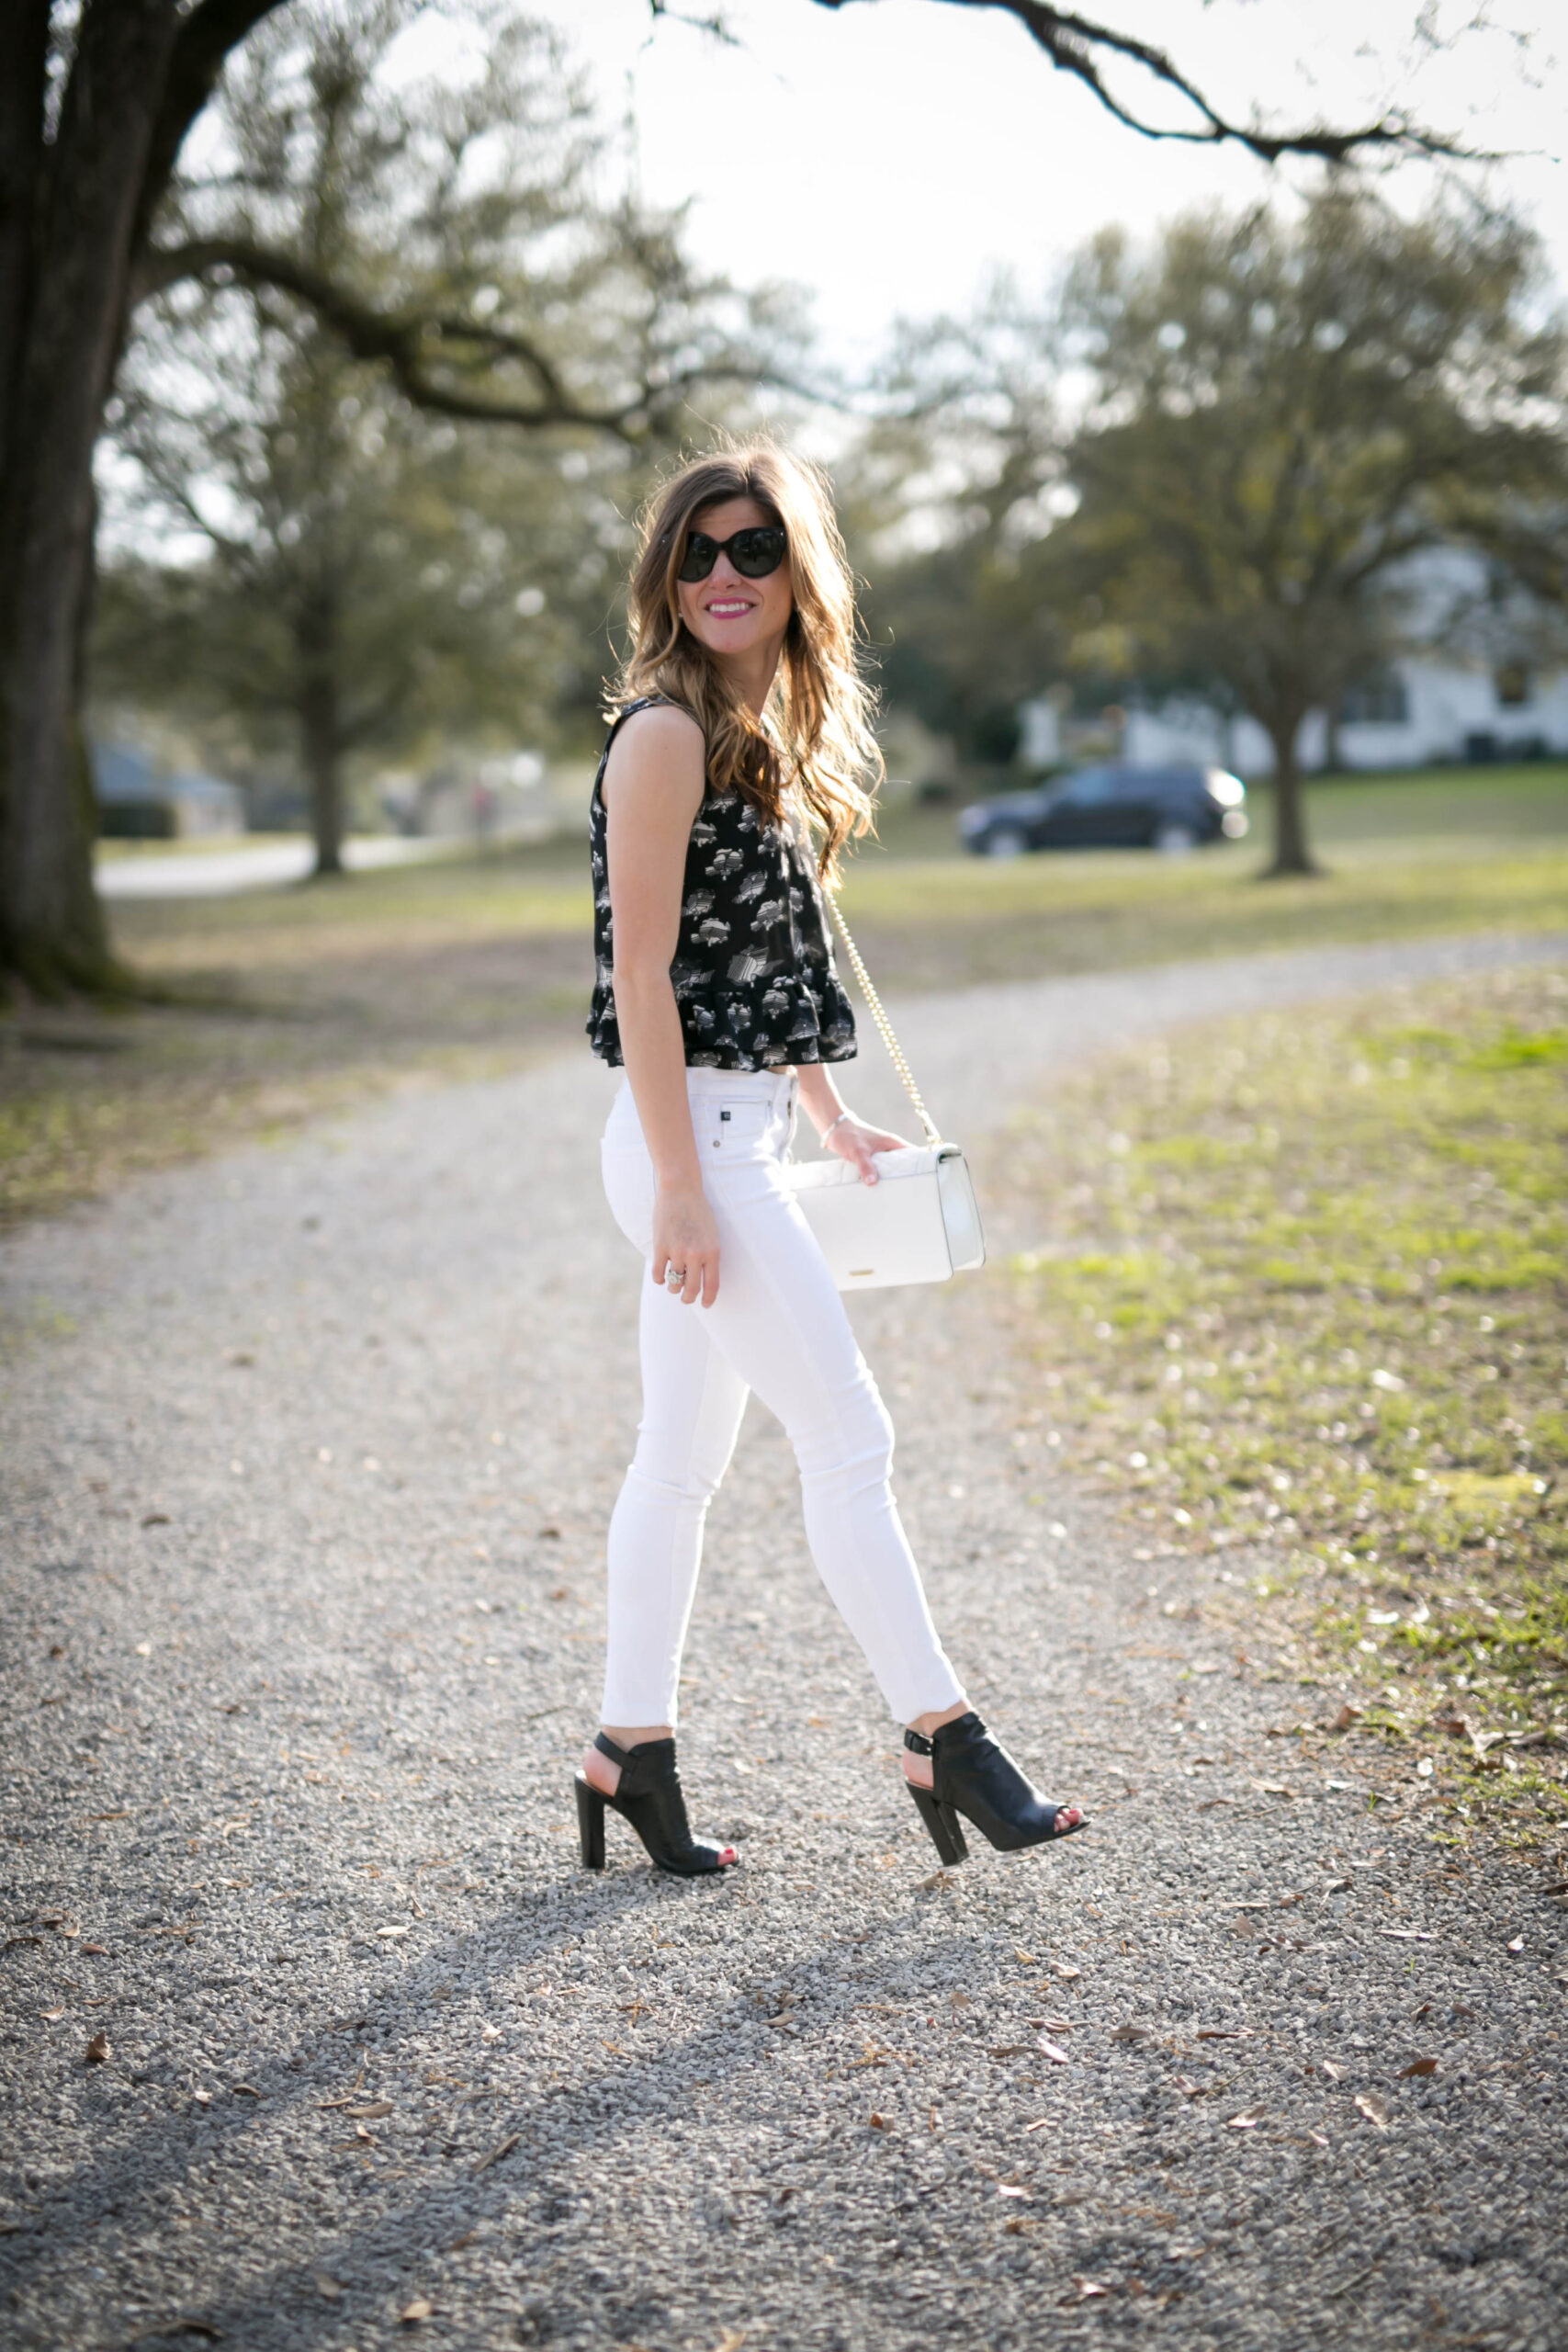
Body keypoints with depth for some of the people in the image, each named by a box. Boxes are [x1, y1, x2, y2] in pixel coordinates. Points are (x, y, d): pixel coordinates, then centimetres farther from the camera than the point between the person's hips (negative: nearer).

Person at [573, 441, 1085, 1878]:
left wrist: (836, 1123, 23)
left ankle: (631, 1752, 21)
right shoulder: (667, 732, -12)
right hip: (691, 1137, -9)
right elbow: (641, 971, -17)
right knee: (850, 1437, -5)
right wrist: (679, 1187, -20)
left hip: (740, 1136, 9)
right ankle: (943, 1740, 3)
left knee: (685, 1456, 12)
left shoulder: (774, 732, 16)